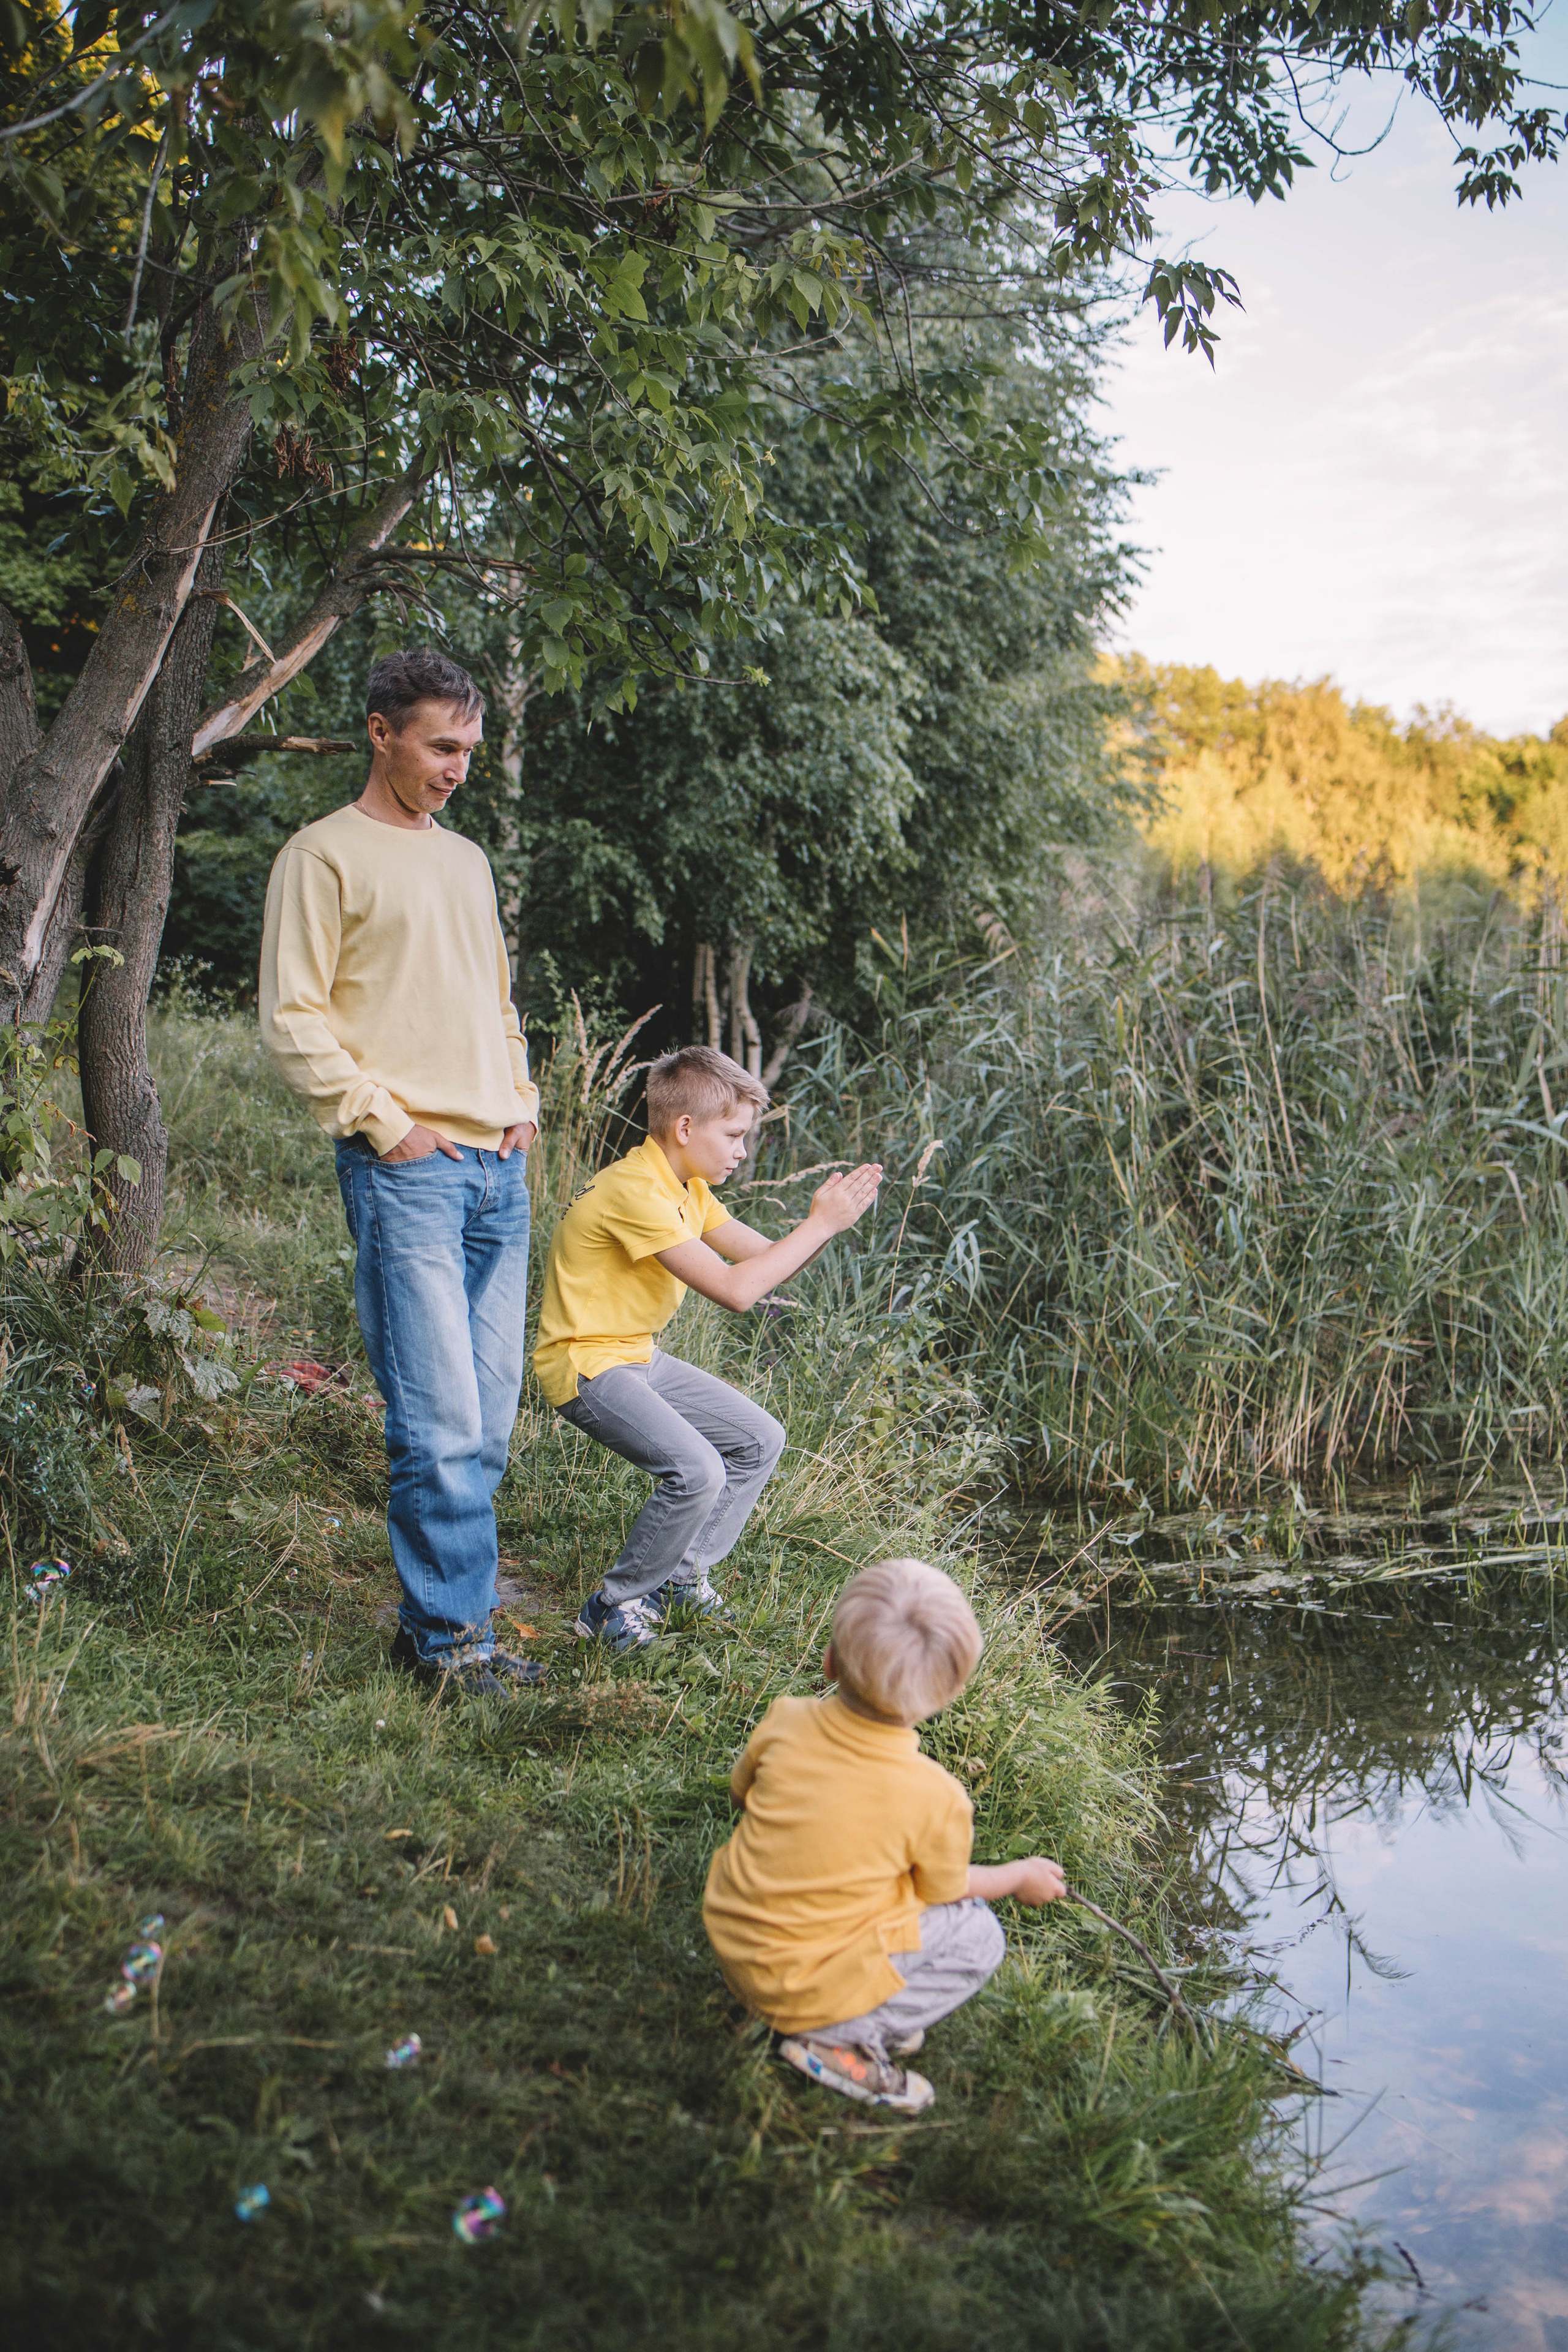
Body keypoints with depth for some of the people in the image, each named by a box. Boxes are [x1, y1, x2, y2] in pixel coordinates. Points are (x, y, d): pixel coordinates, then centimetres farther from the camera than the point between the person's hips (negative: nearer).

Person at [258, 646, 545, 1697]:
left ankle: (439, 1618, 16)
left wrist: (522, 1102, 13)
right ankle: (451, 1634, 2)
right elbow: (293, 1018, -5)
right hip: (406, 1170, -7)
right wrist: (384, 1122, -11)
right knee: (439, 1419, -9)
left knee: (490, 1416, 6)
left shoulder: (466, 860, 22)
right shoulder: (326, 854, 0)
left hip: (500, 1170, 7)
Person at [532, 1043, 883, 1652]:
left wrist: (829, 1219, -9)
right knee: (697, 1471, -26)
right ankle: (613, 1609, -6)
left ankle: (677, 1576, 19)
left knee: (760, 1441, 10)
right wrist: (820, 1225, -23)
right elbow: (735, 1289, -29)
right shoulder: (636, 1192, -25)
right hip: (586, 1367, -10)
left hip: (639, 1357, 10)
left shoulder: (685, 1187, 8)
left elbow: (767, 1259, 8)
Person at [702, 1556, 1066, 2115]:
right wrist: (1020, 1876, 18)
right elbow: (945, 1889, -1)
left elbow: (739, 1793, 8)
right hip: (806, 1987, -6)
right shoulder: (935, 1798, -22)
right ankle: (840, 2041, -3)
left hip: (730, 1939, 6)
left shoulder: (785, 1723, -13)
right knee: (978, 1934, 7)